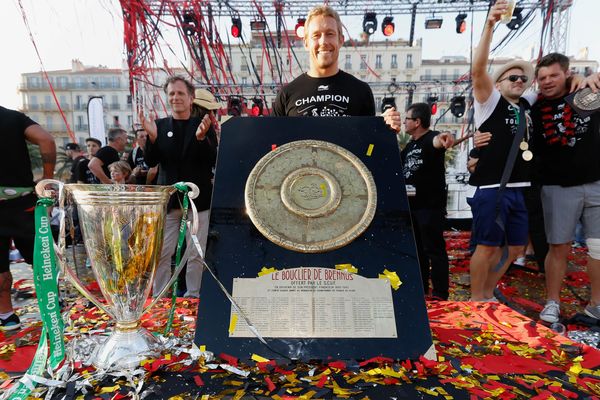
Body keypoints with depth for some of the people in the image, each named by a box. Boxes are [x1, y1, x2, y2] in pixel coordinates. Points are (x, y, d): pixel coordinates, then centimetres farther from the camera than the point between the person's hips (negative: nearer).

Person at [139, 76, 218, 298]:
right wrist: (152, 138, -15)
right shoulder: (159, 125, 7)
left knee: (196, 255, 5)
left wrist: (201, 138, -22)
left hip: (197, 199, -1)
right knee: (162, 255, 6)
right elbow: (151, 162, 1)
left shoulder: (204, 125, 3)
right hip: (167, 199, 2)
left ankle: (193, 296, 19)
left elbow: (213, 160, -7)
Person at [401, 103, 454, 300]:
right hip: (411, 205, 9)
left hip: (431, 206, -9)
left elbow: (436, 142, -36)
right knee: (417, 250, 16)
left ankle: (440, 295, 6)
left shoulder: (431, 137, -10)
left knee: (434, 250, -3)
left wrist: (442, 139, -57)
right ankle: (420, 289, 28)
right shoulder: (410, 145, 15)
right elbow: (401, 168, 28)